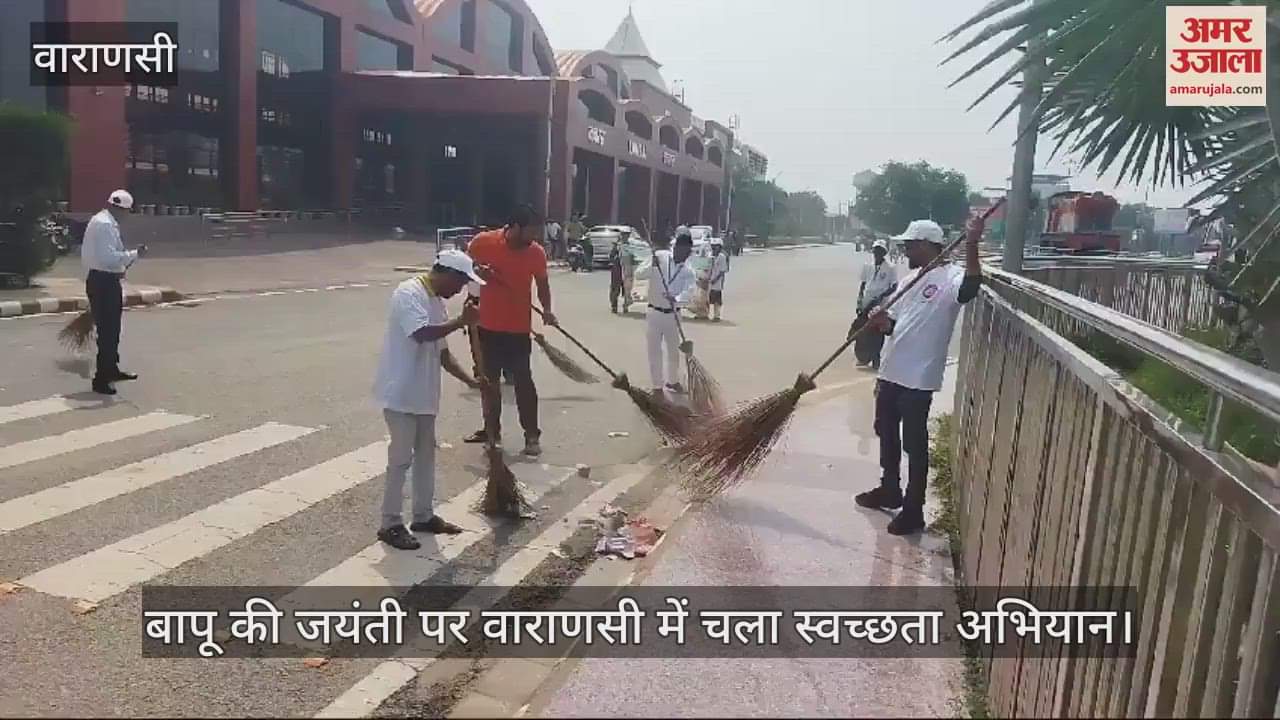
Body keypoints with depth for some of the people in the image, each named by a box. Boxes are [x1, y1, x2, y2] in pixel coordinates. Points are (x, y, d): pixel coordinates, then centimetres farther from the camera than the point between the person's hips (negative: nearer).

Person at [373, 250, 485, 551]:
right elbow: (422, 333, -30)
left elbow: (442, 352, 15)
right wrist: (461, 321, -21)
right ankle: (390, 524, 9)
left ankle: (423, 516, 27)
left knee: (426, 454, 15)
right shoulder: (409, 293, -15)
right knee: (401, 458, -2)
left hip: (424, 394, 9)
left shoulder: (437, 301, 12)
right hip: (400, 394, -9)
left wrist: (470, 380, 9)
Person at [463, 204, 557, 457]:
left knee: (523, 382, -2)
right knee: (488, 380, 13)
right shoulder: (483, 242, -9)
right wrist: (478, 271, -14)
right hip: (487, 326, 2)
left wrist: (547, 310, -9)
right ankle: (491, 429, 28)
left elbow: (542, 284, 7)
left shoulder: (536, 252, -6)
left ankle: (532, 435, 5)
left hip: (519, 329, -1)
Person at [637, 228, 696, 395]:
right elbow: (638, 274, -9)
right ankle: (657, 385, 12)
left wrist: (676, 298, -38)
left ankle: (673, 381, 36)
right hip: (655, 312, -2)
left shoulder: (688, 272, -1)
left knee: (674, 350, 16)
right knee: (655, 351, 1)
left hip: (673, 314, 2)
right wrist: (652, 266, -27)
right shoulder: (660, 257, -6)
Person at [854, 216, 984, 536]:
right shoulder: (910, 278, 13)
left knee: (914, 444, 0)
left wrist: (971, 246, -46)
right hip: (891, 371, 9)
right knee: (886, 434, 21)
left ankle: (913, 510, 11)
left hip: (918, 377, -9)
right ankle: (889, 490, 38)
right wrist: (882, 322, -7)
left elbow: (970, 289, -36)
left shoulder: (949, 277, -12)